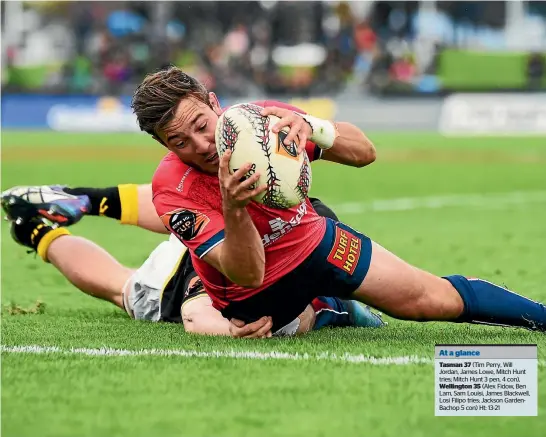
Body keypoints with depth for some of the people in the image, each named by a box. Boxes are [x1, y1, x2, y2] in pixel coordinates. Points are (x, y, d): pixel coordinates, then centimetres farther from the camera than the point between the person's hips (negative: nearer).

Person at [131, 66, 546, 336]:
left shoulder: (261, 119, -23)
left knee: (436, 299, -4)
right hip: (253, 296, -1)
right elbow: (247, 274, -35)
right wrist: (232, 209, -54)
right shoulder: (173, 188, -30)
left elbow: (365, 152, -19)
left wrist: (313, 128, -41)